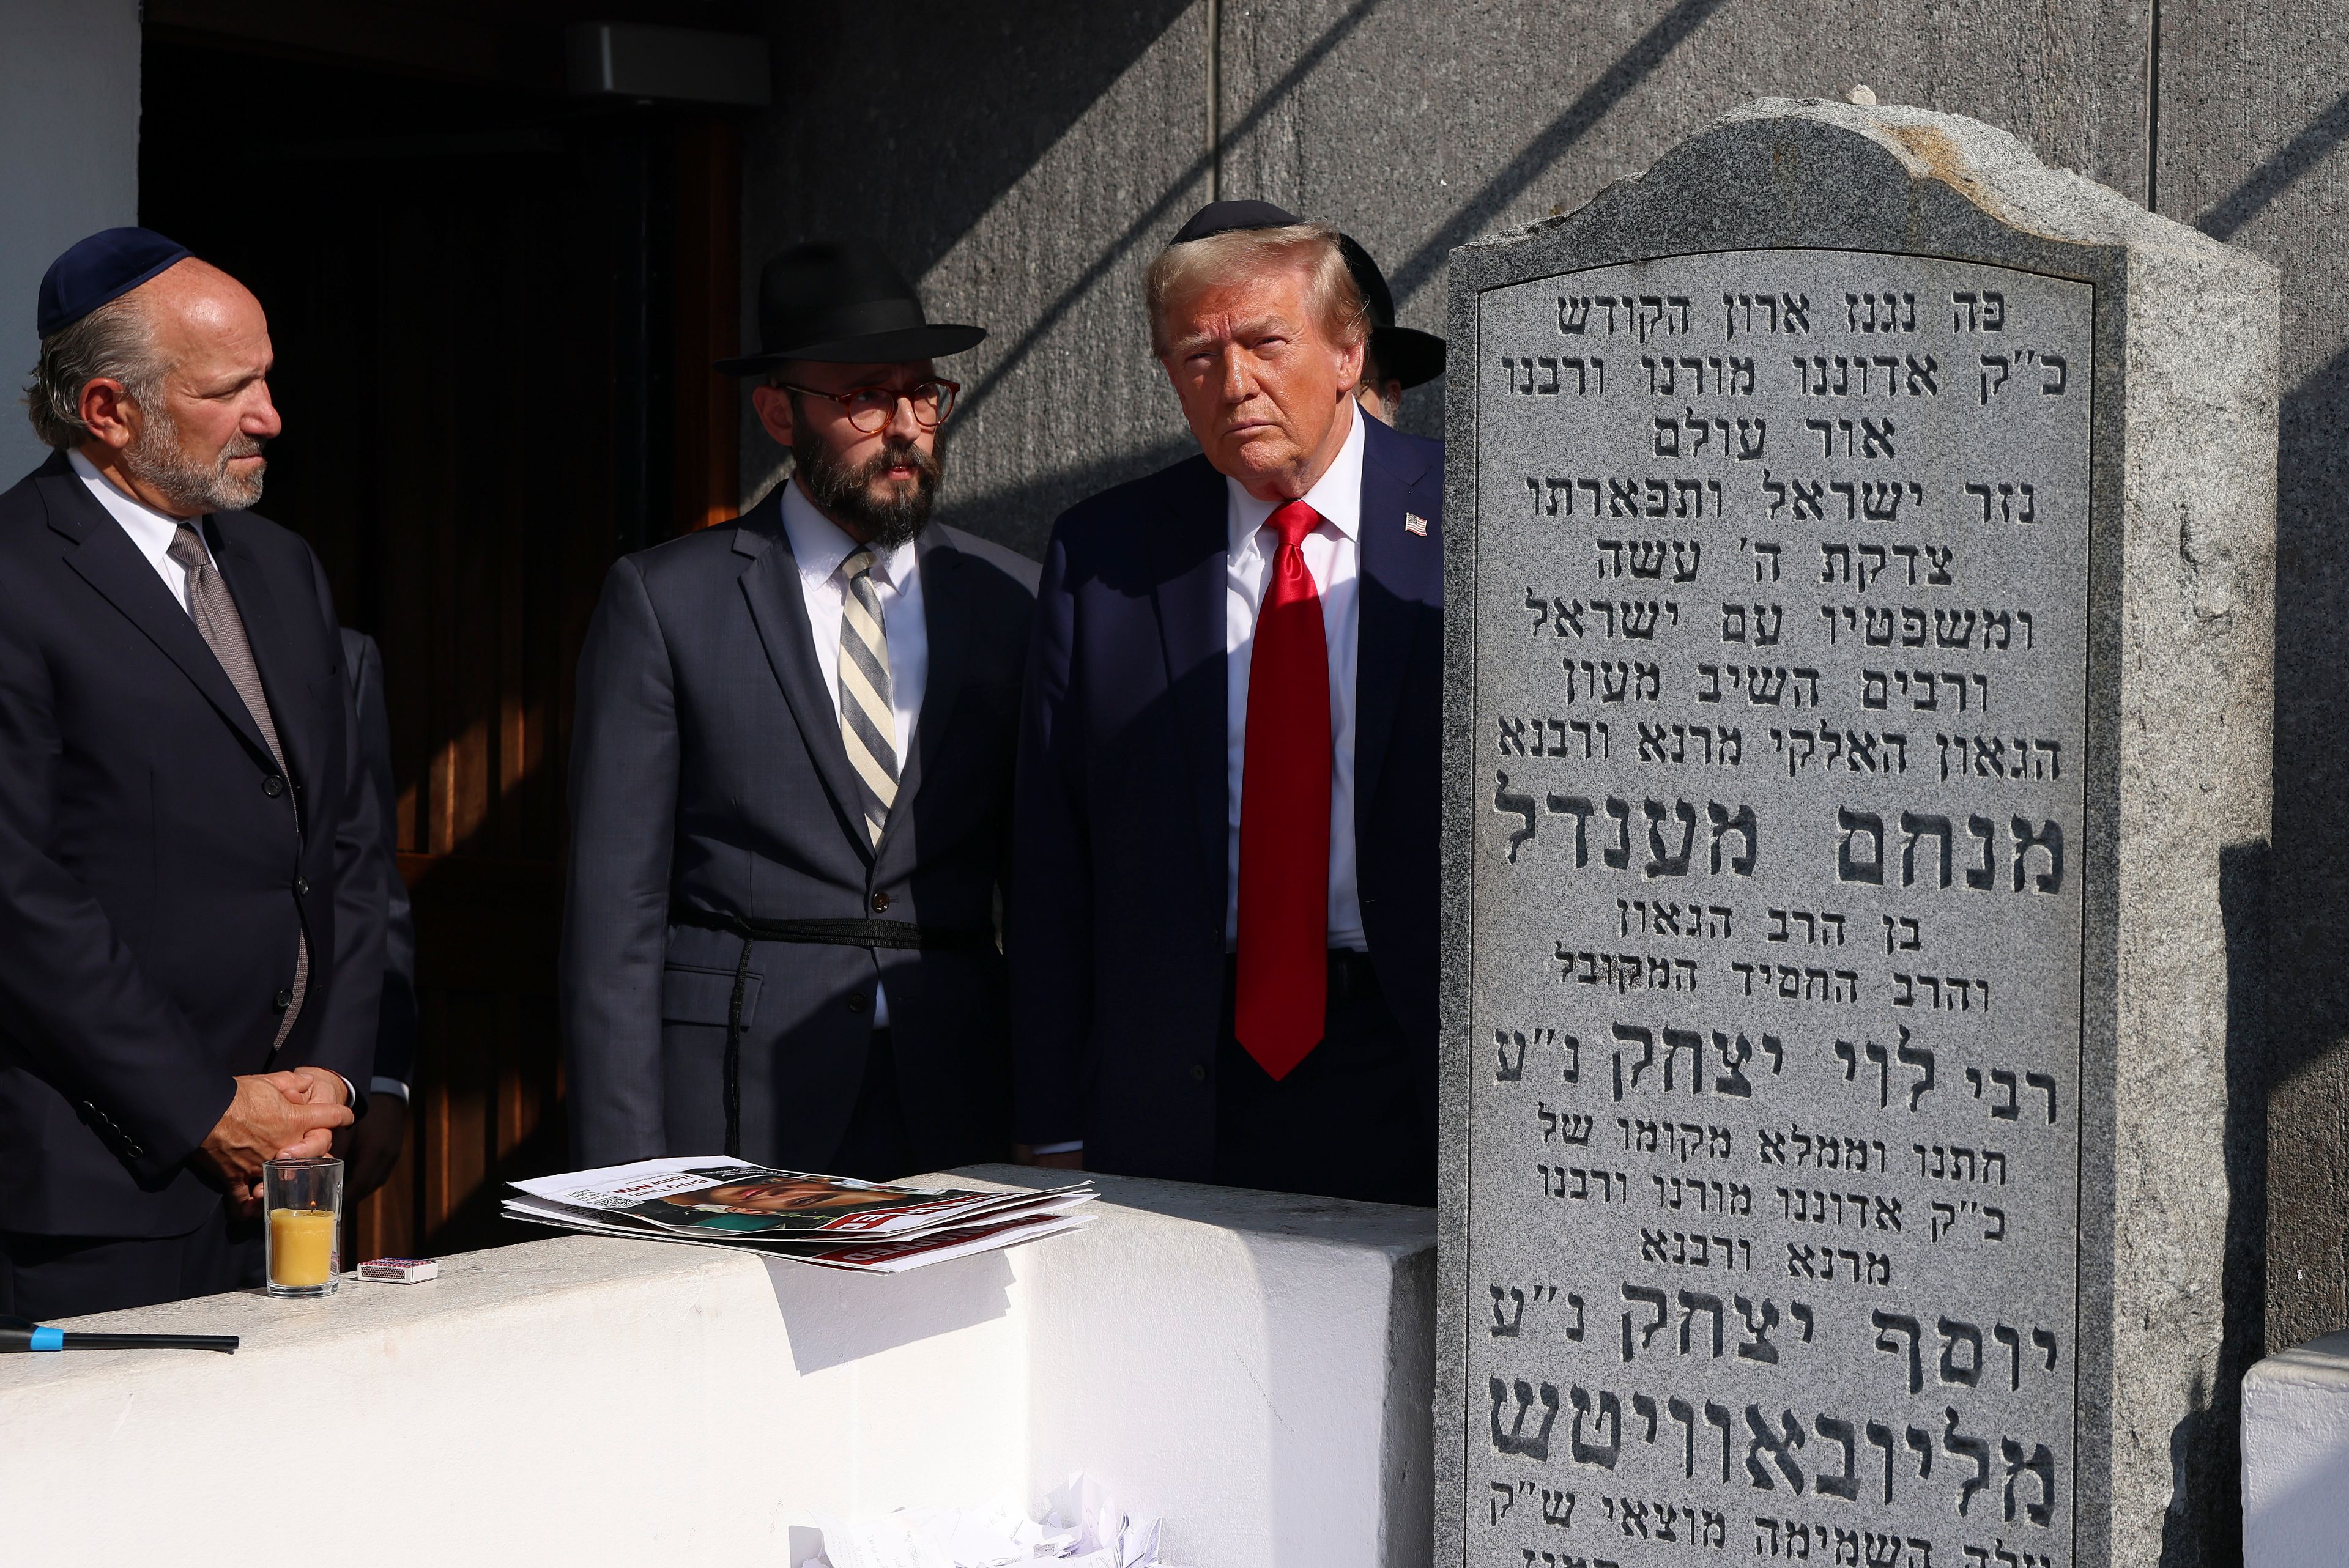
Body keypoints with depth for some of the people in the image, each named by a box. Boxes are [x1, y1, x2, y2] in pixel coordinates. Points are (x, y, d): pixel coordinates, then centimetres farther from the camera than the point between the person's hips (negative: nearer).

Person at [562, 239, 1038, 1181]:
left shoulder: (1010, 603, 10)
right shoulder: (663, 600, 2)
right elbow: (613, 910, -1)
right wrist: (628, 1178, -8)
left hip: (958, 1113, 3)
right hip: (733, 1121, -2)